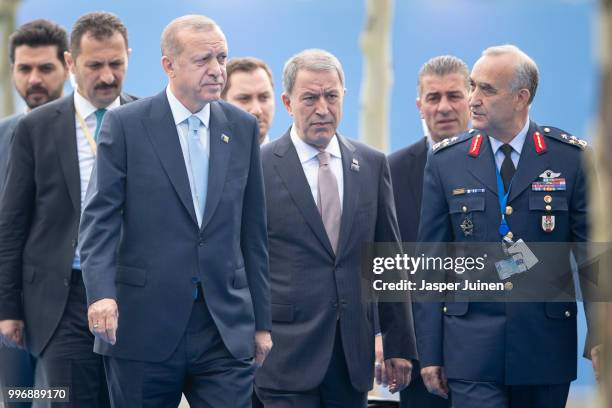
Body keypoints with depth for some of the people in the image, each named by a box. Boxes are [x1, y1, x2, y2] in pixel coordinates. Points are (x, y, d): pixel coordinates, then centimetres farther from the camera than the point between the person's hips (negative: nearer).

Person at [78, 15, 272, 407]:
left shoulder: (243, 128, 10)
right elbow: (100, 219, -6)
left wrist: (262, 322, 11)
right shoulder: (125, 125, -1)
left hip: (227, 330, 2)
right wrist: (101, 293, -22)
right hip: (144, 328, -2)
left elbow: (253, 232, 12)